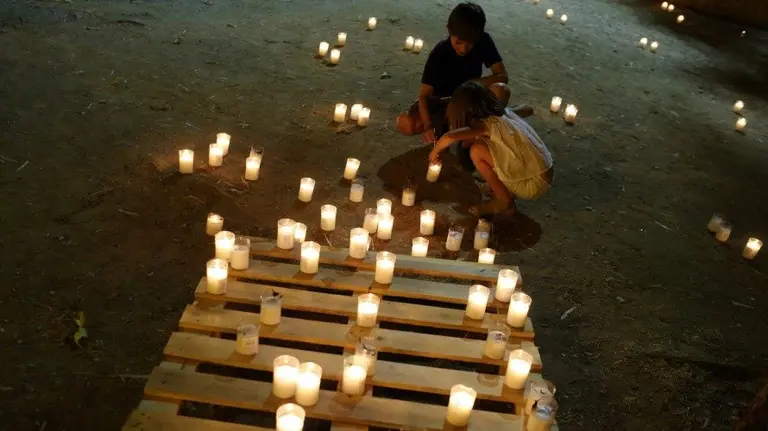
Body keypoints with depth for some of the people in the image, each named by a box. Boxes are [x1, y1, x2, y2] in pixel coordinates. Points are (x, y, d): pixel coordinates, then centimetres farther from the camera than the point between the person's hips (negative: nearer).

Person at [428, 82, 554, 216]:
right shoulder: (504, 113, 5)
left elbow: (450, 137, -31)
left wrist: (435, 151, -8)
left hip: (535, 184, -8)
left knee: (477, 151, -15)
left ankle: (504, 201, 0)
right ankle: (508, 191, 16)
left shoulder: (487, 124, -17)